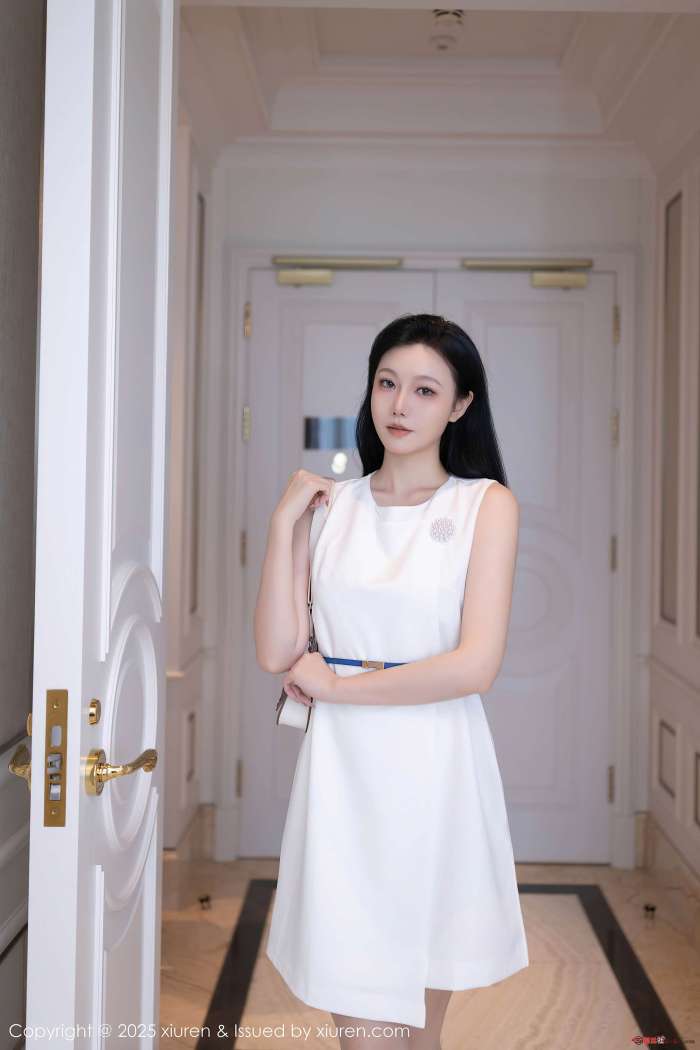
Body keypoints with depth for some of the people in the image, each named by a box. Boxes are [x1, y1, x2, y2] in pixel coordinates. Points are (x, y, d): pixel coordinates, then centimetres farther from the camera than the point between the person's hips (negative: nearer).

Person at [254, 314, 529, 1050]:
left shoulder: (487, 505, -2)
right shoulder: (327, 505, 5)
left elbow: (475, 666, -13)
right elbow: (276, 653, -3)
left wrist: (332, 685, -7)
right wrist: (283, 521, -6)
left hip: (436, 775, -1)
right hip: (342, 775, 2)